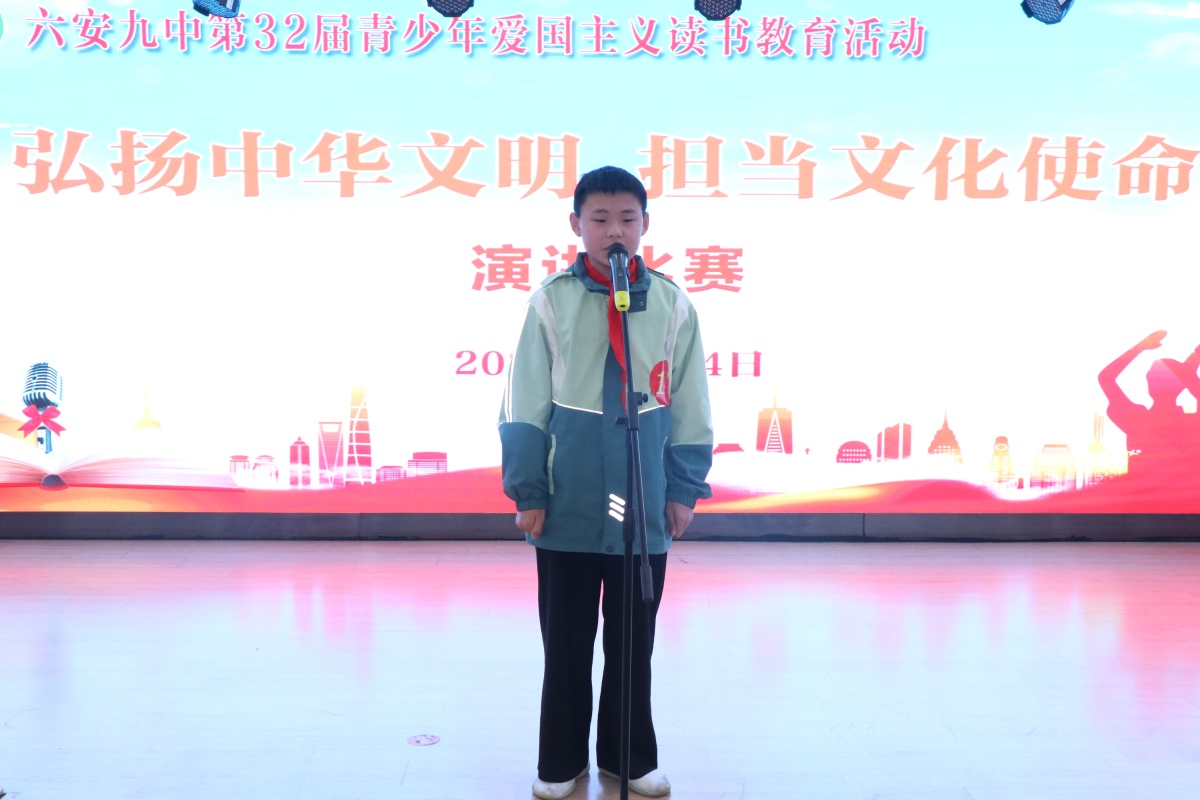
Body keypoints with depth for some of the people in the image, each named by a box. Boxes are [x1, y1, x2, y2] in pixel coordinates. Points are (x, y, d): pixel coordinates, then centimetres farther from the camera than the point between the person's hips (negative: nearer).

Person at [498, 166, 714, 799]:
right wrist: (527, 492, -4)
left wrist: (683, 489, 3)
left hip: (644, 507, 1)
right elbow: (525, 405, -3)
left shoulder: (671, 303, 0)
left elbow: (688, 406, 4)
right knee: (566, 643, 12)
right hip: (567, 507, -1)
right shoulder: (551, 301, -4)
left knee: (635, 642, 15)